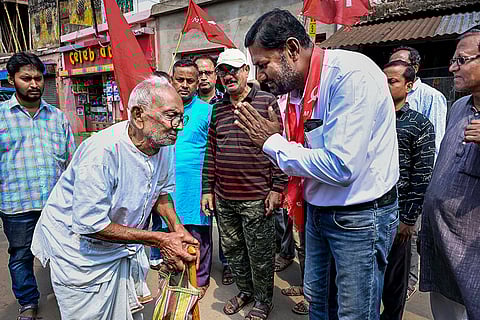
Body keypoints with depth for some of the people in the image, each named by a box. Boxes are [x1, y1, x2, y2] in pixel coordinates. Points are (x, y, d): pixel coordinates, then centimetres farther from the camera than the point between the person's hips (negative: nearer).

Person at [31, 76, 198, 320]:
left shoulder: (165, 145, -9)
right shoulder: (102, 152, -32)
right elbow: (90, 225, -30)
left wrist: (177, 228, -11)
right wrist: (160, 240, -28)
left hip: (126, 248, 7)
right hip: (81, 251, -6)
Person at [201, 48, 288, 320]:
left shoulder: (267, 102, -5)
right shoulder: (217, 109, 10)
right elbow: (211, 151, 13)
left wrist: (277, 188, -11)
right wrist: (208, 189, 11)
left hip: (257, 197, -5)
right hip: (224, 197, 6)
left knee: (260, 253, 9)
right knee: (232, 249, 18)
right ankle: (245, 290, 41)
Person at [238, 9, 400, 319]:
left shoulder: (352, 75, -24)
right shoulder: (298, 87, 1)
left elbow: (341, 168, -30)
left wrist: (273, 142, -19)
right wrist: (274, 135, -10)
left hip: (360, 215, -7)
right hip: (318, 209, 8)